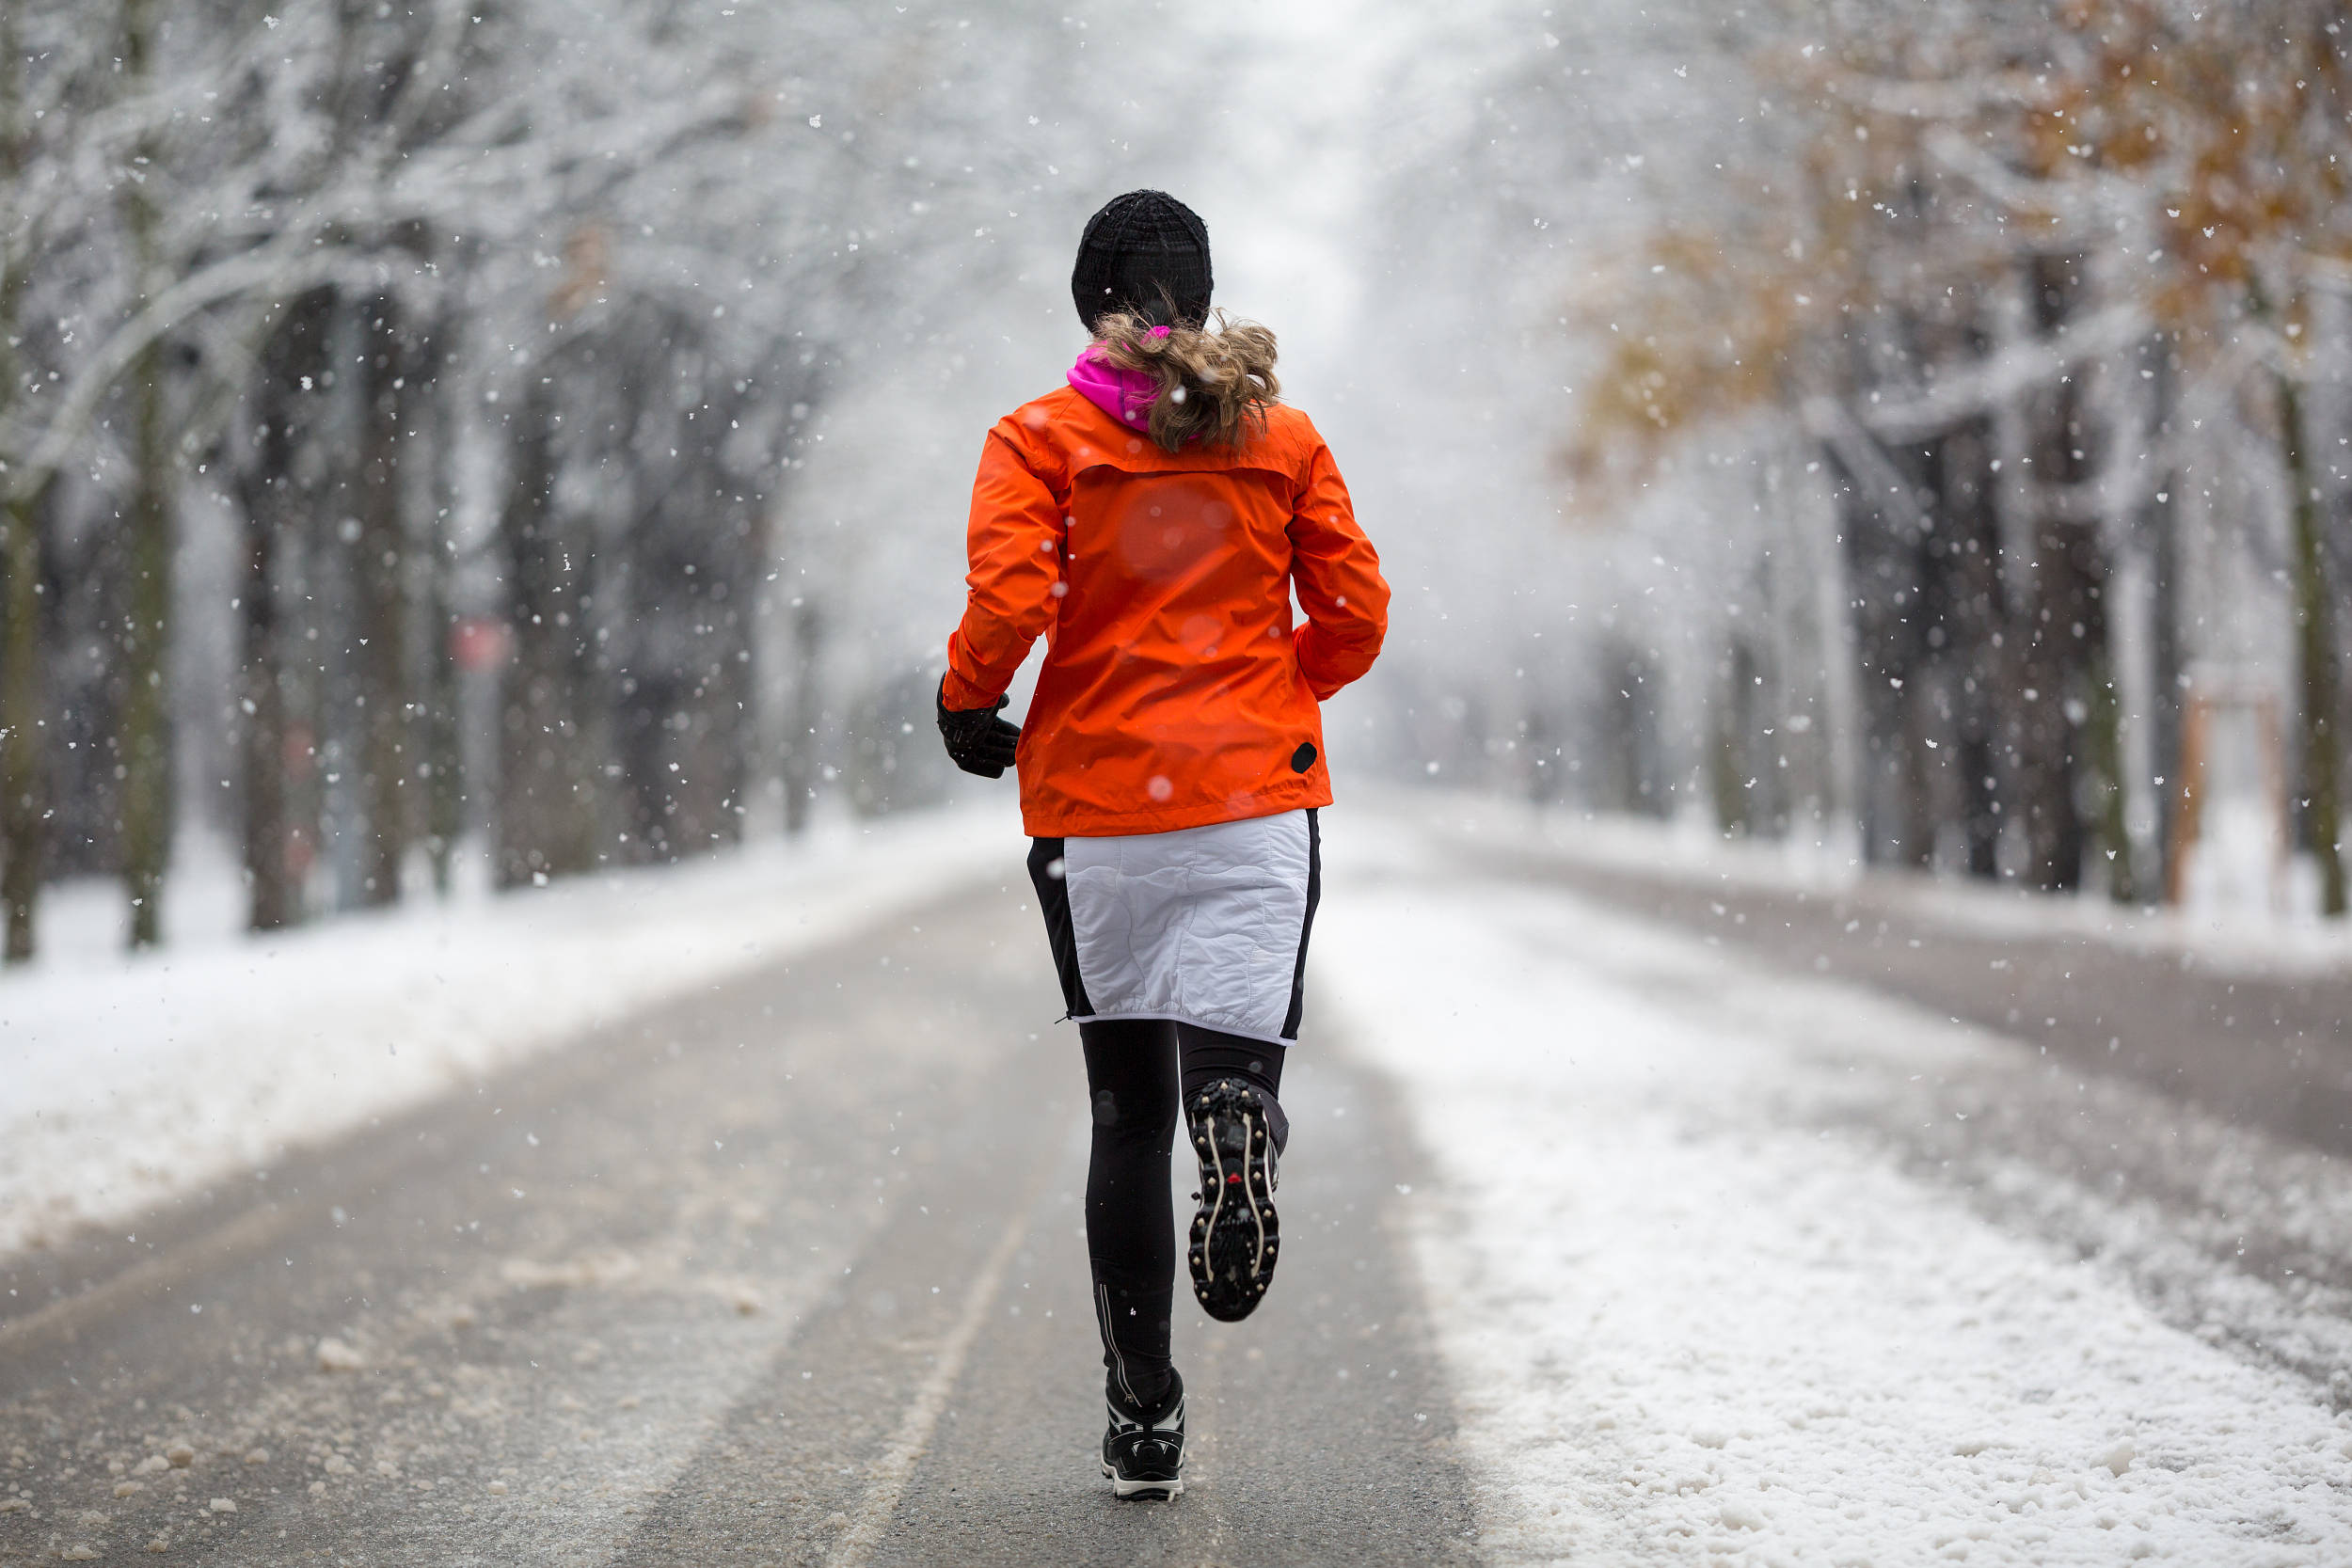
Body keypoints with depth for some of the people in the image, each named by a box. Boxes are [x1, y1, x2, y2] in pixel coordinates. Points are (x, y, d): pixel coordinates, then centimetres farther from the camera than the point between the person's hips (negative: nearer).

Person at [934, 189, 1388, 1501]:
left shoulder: (1041, 439, 0)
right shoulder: (1281, 435, 7)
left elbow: (1007, 601, -13)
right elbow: (1355, 617, 4)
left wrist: (968, 705, 5)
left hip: (1094, 800, 0)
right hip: (1259, 795, 0)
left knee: (1128, 1111, 9)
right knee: (1233, 1061, 2)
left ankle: (1145, 1418, 7)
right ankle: (1240, 1125, -37)